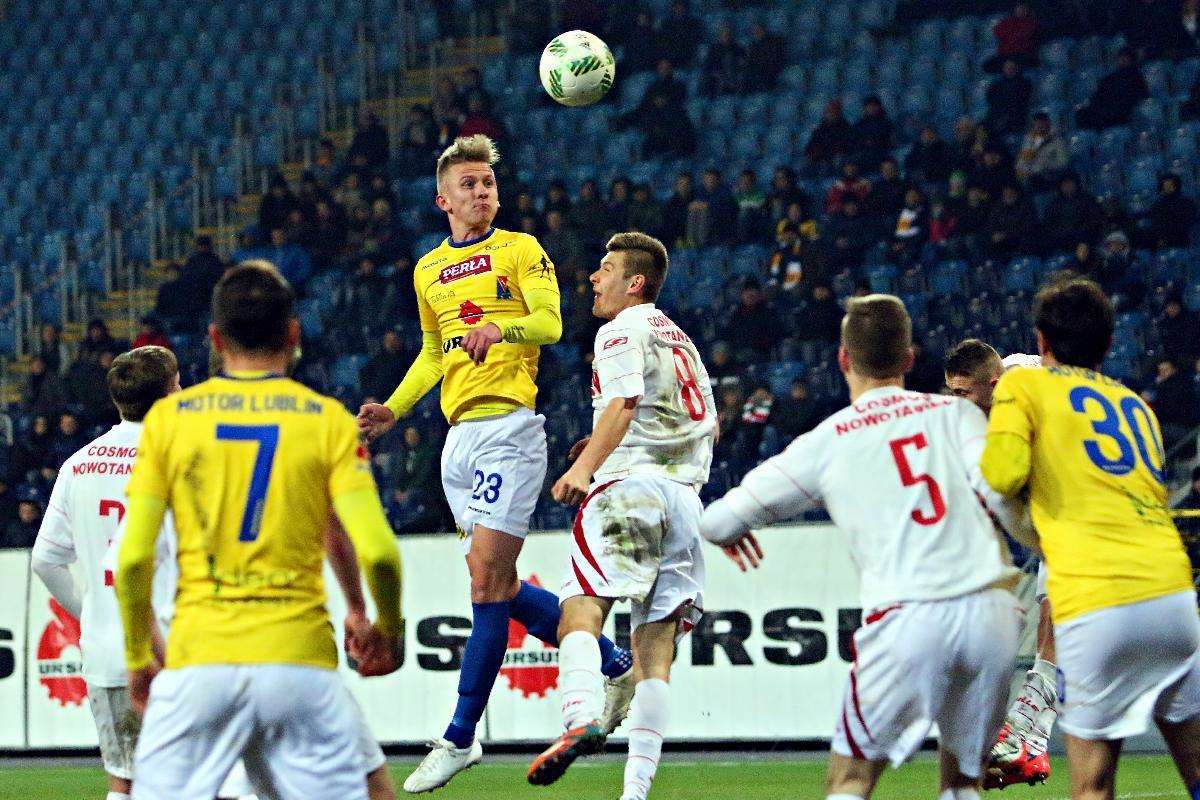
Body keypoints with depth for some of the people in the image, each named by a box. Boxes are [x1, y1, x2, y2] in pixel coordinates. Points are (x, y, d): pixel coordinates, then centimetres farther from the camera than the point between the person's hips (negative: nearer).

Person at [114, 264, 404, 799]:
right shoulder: (328, 419, 3)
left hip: (198, 660, 0)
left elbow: (133, 558, 1)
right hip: (299, 656, 0)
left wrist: (138, 659, 14)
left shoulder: (169, 417, 6)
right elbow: (377, 552, -6)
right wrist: (388, 632, 13)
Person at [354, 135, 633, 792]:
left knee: (487, 583, -10)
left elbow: (550, 322, -14)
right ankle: (614, 662, 25)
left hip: (507, 428, -7)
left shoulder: (520, 250, -1)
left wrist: (501, 327, -33)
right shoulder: (428, 270, 17)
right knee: (502, 590, 9)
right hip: (458, 437, 7)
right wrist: (394, 409, 14)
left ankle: (460, 736, -6)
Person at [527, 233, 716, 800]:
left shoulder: (622, 330, 1)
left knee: (581, 609, -20)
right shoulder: (680, 340, 28)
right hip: (685, 492, 8)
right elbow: (709, 426, 36)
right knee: (655, 642, 4)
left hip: (630, 483, -8)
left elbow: (623, 402, -16)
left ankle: (582, 719, -45)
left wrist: (584, 467, -27)